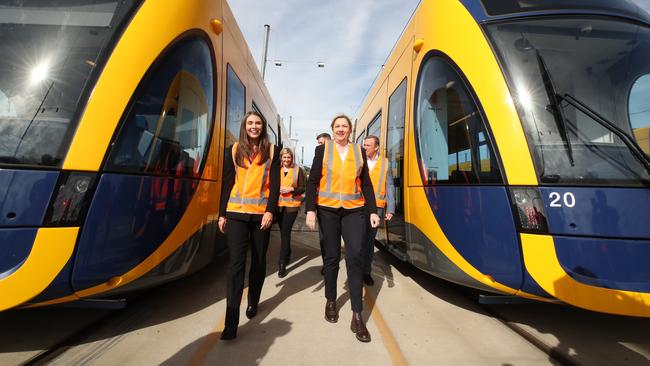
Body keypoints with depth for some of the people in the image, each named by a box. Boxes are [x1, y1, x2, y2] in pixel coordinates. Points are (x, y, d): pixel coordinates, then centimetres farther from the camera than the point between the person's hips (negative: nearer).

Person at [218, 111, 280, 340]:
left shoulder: (271, 151, 5)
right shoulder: (234, 150, 8)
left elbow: (275, 184, -1)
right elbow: (227, 183, 8)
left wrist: (270, 211, -12)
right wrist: (222, 214, 6)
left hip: (261, 213, 0)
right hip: (236, 213, 0)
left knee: (258, 261, 11)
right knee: (236, 263, -4)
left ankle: (253, 303, 33)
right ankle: (231, 322, 1)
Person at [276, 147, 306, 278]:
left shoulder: (298, 169, 0)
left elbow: (302, 188, 0)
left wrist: (291, 189, -15)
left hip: (292, 205, -3)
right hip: (279, 205, 4)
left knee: (285, 232, -9)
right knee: (284, 232, 15)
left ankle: (282, 264, -3)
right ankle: (287, 255, 39)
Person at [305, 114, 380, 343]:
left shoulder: (359, 151, 9)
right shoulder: (322, 149, 5)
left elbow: (366, 183, 9)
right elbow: (313, 181, 1)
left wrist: (373, 210, 3)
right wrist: (310, 209, -7)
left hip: (354, 210, 1)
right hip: (328, 210, 0)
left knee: (355, 257, -7)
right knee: (332, 257, 9)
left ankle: (357, 316, 2)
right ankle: (331, 301, 30)